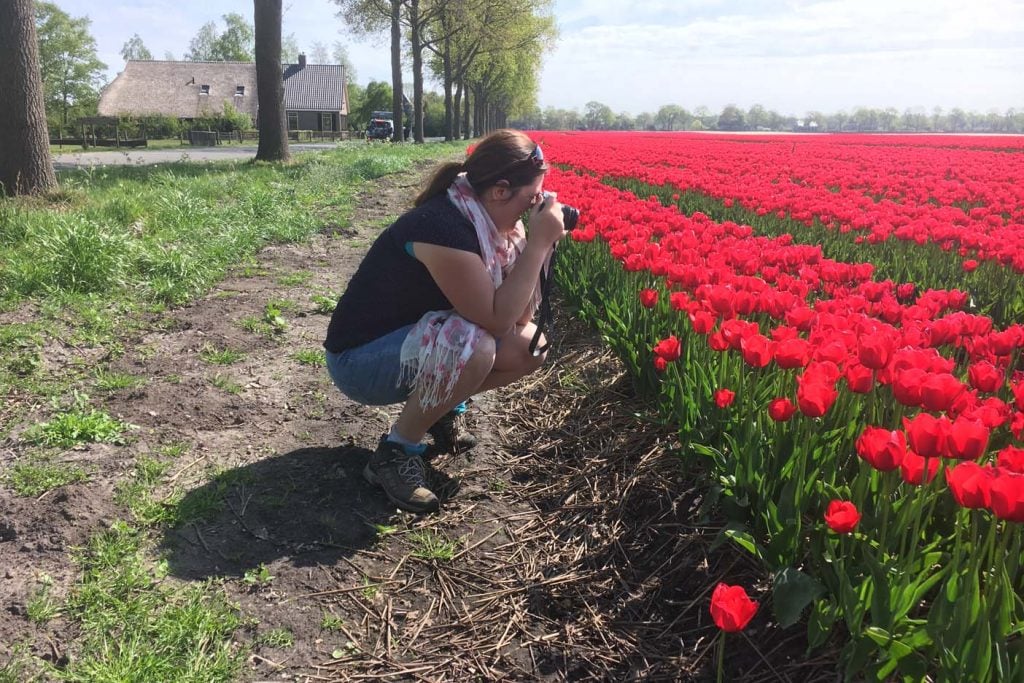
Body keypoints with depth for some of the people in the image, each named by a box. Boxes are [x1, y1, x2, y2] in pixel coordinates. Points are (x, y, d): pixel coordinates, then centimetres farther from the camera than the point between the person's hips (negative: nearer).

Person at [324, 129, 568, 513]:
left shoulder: (488, 221, -4)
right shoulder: (445, 227, -31)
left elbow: (519, 317, -3)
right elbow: (497, 319, -30)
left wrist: (540, 246, -13)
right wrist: (538, 243, -27)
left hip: (419, 341, 8)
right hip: (360, 357, -8)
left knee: (531, 347, -4)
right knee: (472, 344, -35)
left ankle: (438, 403, 13)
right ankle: (395, 451, -14)